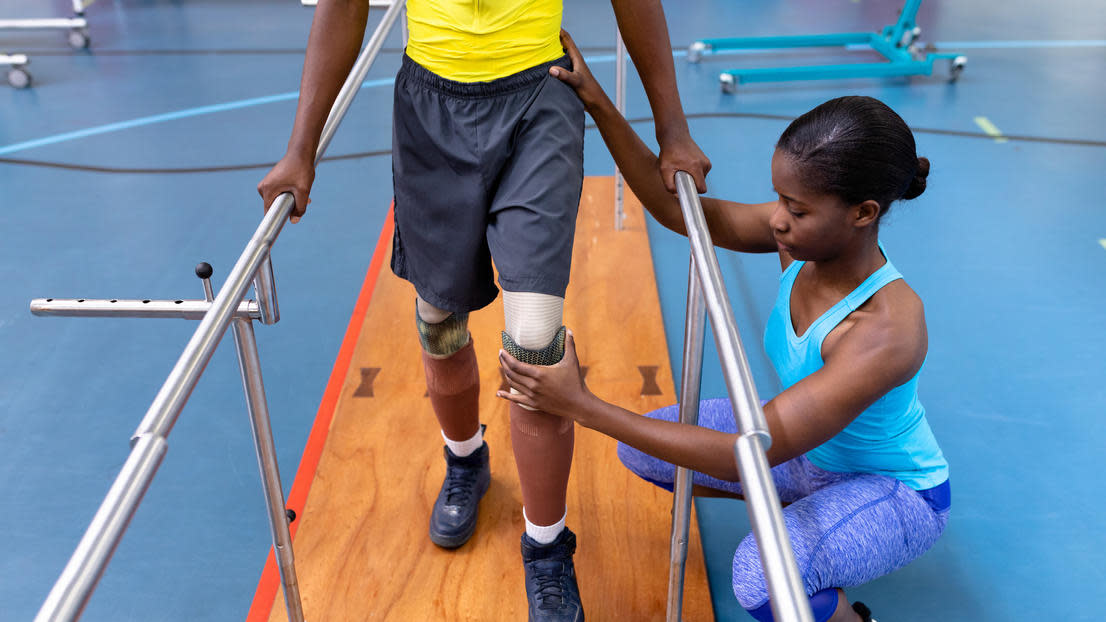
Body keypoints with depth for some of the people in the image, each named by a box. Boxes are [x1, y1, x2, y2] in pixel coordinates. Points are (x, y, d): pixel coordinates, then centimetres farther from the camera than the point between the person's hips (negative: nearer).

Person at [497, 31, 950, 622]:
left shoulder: (886, 330, -39)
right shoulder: (804, 239, -19)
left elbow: (748, 456, -41)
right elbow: (676, 206, -13)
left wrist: (582, 405, -42)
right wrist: (598, 105, -24)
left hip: (897, 492, -7)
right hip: (808, 448, 7)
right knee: (641, 449, -1)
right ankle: (804, 506, 15)